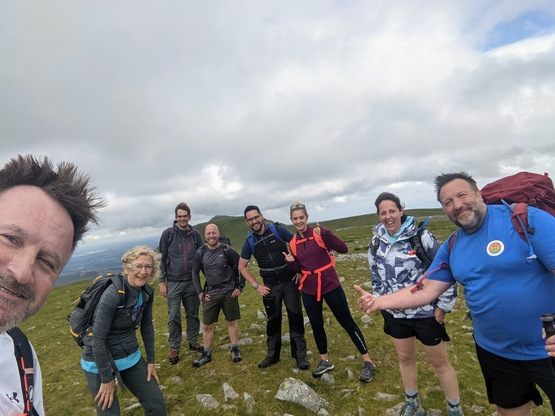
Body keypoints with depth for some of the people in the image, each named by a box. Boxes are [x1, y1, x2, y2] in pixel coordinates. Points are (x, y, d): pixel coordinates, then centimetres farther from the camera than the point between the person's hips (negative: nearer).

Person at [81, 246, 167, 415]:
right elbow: (98, 339, -22)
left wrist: (151, 361, 7)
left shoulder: (147, 292, -7)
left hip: (130, 357, 6)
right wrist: (107, 379, -15)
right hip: (99, 361, -6)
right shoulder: (113, 294, -28)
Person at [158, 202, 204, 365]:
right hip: (173, 282, -2)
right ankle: (174, 348, 19)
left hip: (192, 282, 3)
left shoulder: (195, 234, 2)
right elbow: (161, 258, -1)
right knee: (174, 316, 3)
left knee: (193, 314, 13)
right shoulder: (168, 234, -5)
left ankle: (193, 342, 30)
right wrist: (162, 282, -4)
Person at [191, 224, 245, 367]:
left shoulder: (227, 250, -12)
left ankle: (235, 350, 28)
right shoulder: (200, 252, -5)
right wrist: (200, 292, 2)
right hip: (210, 293, 2)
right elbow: (195, 273, 7)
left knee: (232, 322, 10)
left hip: (229, 292, -2)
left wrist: (240, 287, -6)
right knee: (207, 325, 8)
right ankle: (207, 354, 26)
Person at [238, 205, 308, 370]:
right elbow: (242, 267, 6)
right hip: (271, 286, 2)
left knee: (295, 317, 3)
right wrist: (256, 286, -1)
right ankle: (272, 354, 30)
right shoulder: (249, 242, -5)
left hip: (290, 281, -1)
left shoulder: (278, 230, -11)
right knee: (273, 320, 13)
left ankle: (300, 355, 18)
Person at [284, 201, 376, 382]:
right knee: (316, 325, 15)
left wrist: (325, 234, -34)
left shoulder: (319, 233, -11)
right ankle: (325, 361, 36)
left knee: (347, 322, 6)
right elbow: (299, 269, 8)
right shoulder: (293, 243, 2)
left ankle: (368, 362, 22)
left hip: (330, 285, -4)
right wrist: (291, 262, -12)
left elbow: (343, 248, -22)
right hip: (309, 290, 5)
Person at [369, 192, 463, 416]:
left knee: (439, 362, 14)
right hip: (395, 313, 4)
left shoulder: (421, 236, -17)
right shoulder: (376, 243, -3)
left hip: (426, 312, -4)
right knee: (405, 359, 21)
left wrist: (443, 306, -9)